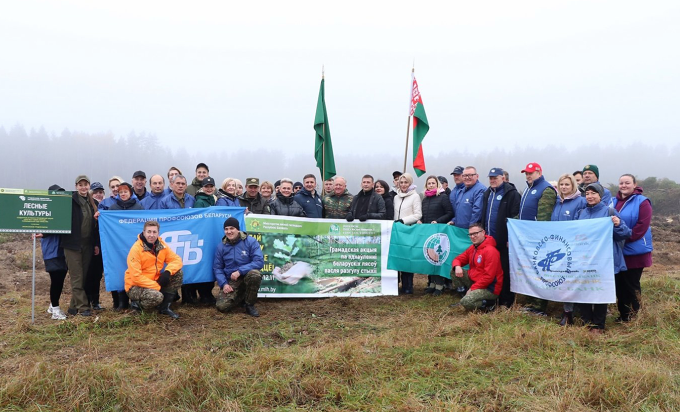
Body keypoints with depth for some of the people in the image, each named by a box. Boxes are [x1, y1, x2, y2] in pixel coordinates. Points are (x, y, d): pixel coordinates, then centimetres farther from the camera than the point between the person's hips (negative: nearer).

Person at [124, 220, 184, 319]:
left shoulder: (161, 245, -2)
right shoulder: (136, 249, -20)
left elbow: (177, 260, -1)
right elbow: (136, 277, -23)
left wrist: (168, 272, -23)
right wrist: (158, 286, -25)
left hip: (155, 281, 7)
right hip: (135, 286, -7)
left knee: (178, 273, -11)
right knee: (157, 296, -35)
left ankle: (165, 307, -4)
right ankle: (137, 304, -1)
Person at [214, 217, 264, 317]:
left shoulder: (250, 241, -8)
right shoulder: (221, 247, 4)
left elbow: (259, 262, -16)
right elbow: (217, 268, 7)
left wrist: (240, 271, -24)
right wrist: (224, 284, -10)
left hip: (247, 276, -2)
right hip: (231, 281, 2)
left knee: (254, 274, -38)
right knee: (222, 306, -19)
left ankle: (250, 305, -12)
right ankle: (241, 296, 16)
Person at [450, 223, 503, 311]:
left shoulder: (490, 251, -20)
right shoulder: (472, 248, 7)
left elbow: (489, 277, -23)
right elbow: (458, 259, 14)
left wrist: (472, 288, -18)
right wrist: (457, 266, -13)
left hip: (489, 288, -8)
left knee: (466, 302, -29)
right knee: (454, 271, 0)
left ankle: (490, 303, -3)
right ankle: (466, 295, 2)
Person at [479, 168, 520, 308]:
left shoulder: (511, 193, -10)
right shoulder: (487, 193, 16)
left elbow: (515, 217, -15)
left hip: (503, 240, -7)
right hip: (488, 239, 7)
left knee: (505, 271, 2)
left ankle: (506, 300, 11)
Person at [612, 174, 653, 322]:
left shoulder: (642, 202, -7)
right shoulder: (614, 202, 11)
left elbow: (642, 226, -16)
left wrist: (625, 238, -20)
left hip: (635, 251, -5)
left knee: (631, 285, 1)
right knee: (619, 284, 10)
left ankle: (632, 317, 14)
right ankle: (622, 315, 22)